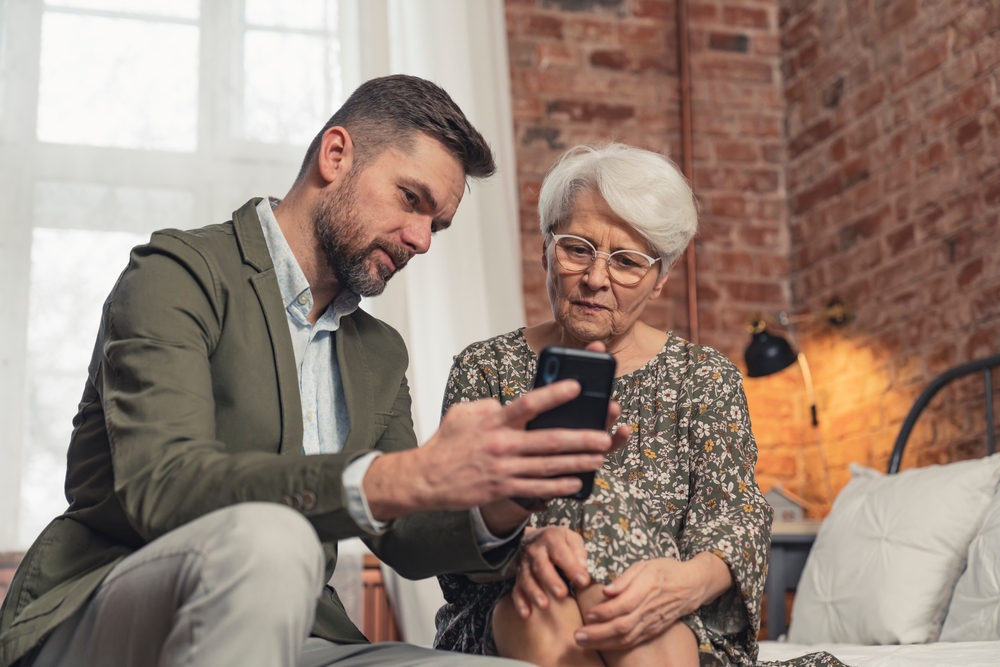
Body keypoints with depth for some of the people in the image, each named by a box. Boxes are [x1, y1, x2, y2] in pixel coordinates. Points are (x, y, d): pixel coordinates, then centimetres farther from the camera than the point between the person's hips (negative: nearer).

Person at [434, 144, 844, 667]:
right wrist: (520, 543, -27)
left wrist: (691, 581, -28)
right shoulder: (486, 368, 6)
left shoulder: (703, 377, 7)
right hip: (508, 624, -1)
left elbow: (735, 515, -4)